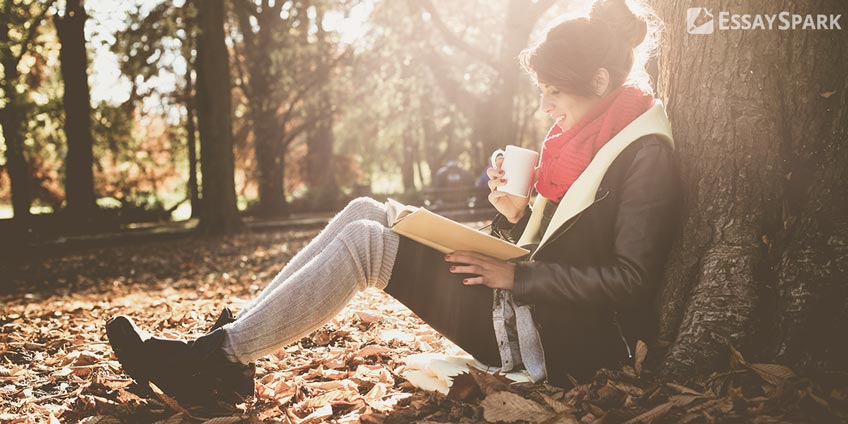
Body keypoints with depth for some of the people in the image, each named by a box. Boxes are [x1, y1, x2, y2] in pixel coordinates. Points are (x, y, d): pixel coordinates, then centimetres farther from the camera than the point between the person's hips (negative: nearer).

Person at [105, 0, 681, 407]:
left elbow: (629, 280, -20)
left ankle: (220, 359, -13)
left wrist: (517, 275, -18)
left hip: (565, 338, -9)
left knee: (364, 241, -19)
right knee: (366, 213, -2)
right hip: (523, 309, 9)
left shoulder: (646, 153, -12)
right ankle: (230, 345, -6)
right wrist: (517, 214, -3)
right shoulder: (584, 135, 15)